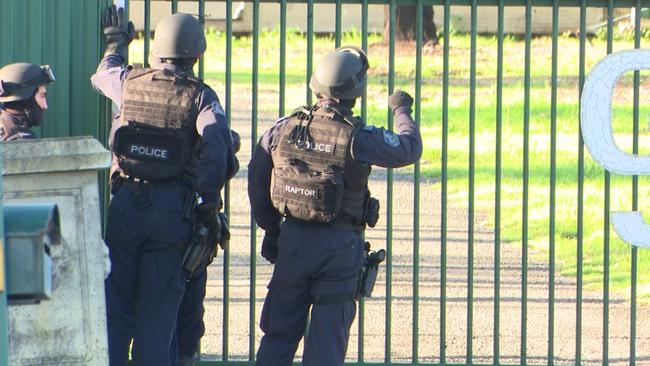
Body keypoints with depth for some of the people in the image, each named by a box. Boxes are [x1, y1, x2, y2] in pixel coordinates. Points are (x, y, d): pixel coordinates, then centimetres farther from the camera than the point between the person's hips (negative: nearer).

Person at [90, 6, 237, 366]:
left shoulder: (129, 81, 4)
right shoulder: (201, 97, -4)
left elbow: (100, 75, 28)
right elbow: (217, 145, -19)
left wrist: (116, 42, 47)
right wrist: (209, 207, -11)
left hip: (125, 204, 2)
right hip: (172, 211, -2)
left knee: (115, 300, 9)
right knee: (158, 308, 4)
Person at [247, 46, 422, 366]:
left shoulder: (285, 128, -1)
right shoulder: (358, 137, -14)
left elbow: (257, 178, 8)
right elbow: (409, 148, -1)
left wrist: (270, 229, 20)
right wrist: (402, 111, 19)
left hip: (292, 240, 4)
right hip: (338, 244, -4)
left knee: (280, 330, 13)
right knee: (327, 337, 4)